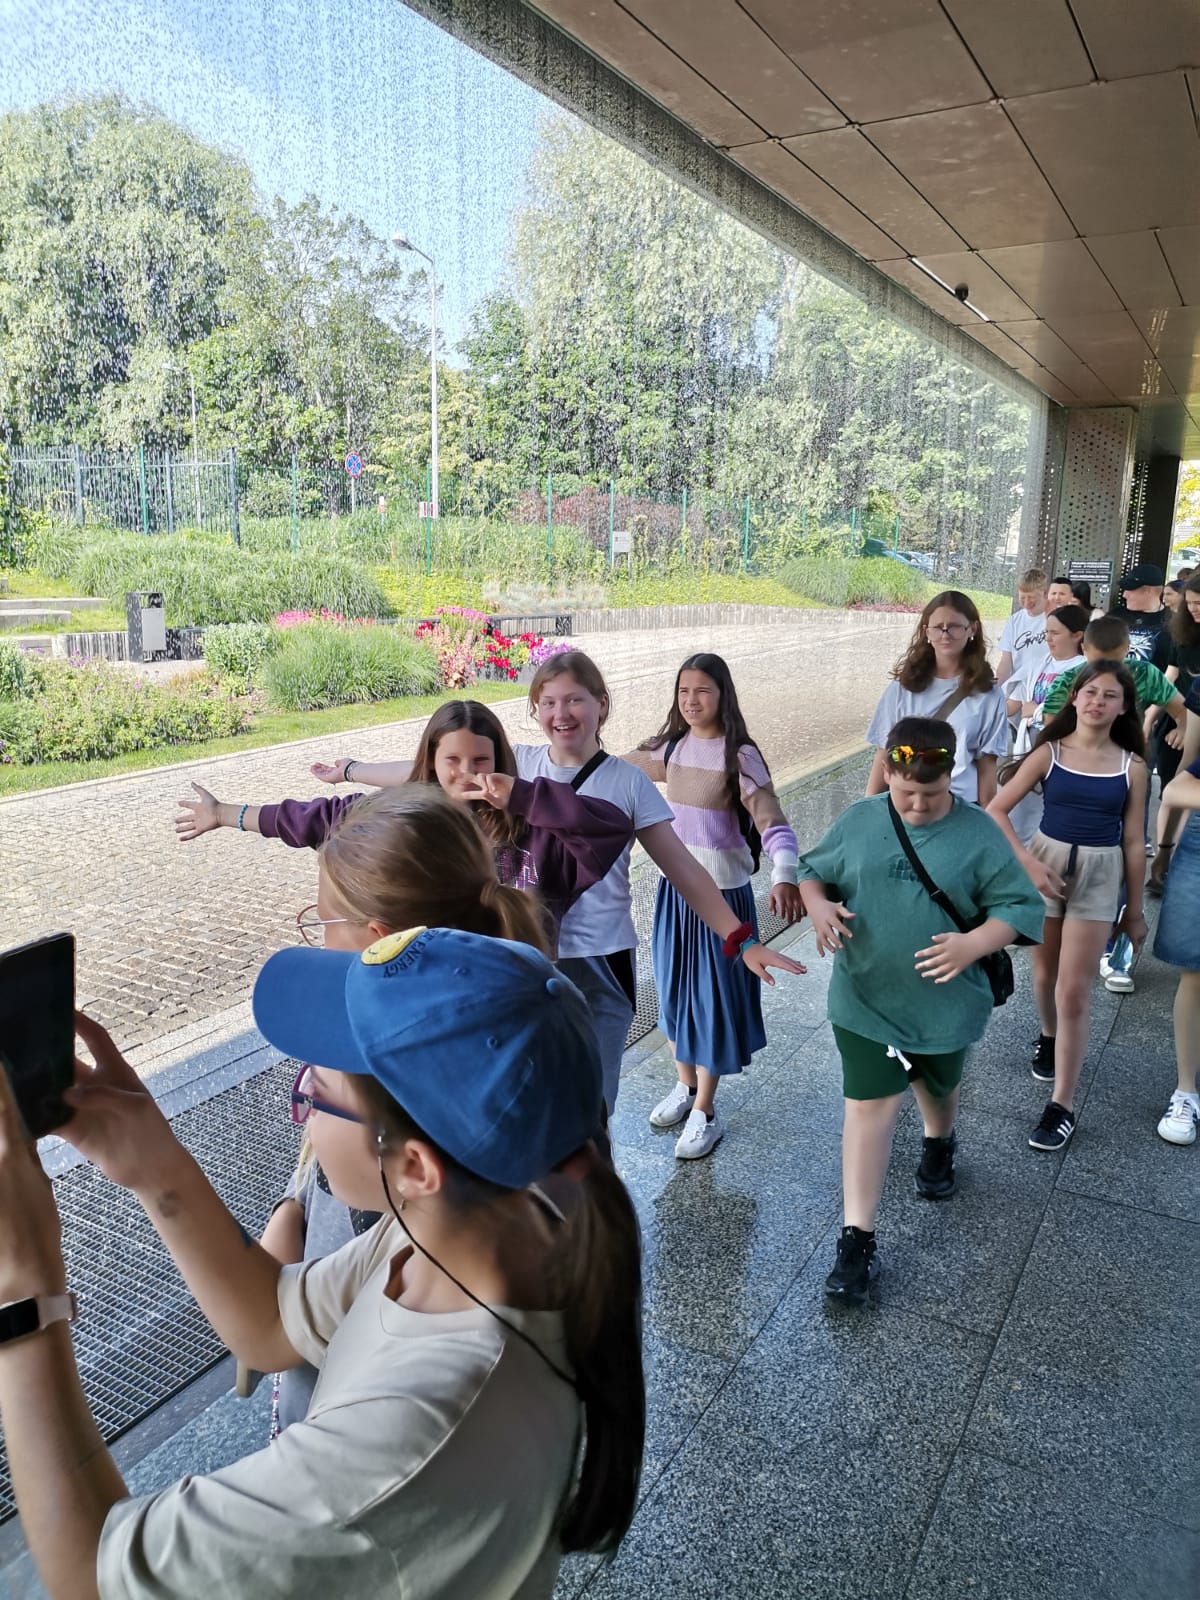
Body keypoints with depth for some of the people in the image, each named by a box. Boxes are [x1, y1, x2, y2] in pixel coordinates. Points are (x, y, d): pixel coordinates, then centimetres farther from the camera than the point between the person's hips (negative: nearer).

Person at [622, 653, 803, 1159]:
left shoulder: (740, 755, -14)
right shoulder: (672, 746, 2)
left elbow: (772, 823, -24)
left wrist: (784, 878, -40)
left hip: (723, 889, -5)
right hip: (675, 884, 6)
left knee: (713, 994, 3)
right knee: (672, 985, 15)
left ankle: (705, 1113, 17)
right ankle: (685, 1085, 36)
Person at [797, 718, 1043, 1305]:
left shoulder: (978, 833, -11)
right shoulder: (858, 822, -6)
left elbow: (1020, 906, -10)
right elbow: (812, 872, 5)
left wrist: (973, 945, -28)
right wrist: (818, 906, -18)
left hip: (943, 1003, 1)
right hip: (865, 1000, 0)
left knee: (938, 1086, 26)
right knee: (870, 1105, -4)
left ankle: (938, 1146, 61)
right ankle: (857, 1238, 4)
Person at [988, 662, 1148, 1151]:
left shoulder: (1131, 766, -2)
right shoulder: (1049, 753, -5)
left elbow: (1132, 841, 3)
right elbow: (996, 810, -6)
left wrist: (1135, 909, 7)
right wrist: (1029, 863, -16)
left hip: (1099, 875, -1)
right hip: (1045, 862, 1)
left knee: (1073, 992, -2)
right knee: (1045, 973, 17)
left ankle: (1062, 1106, 8)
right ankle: (1048, 1038, 49)